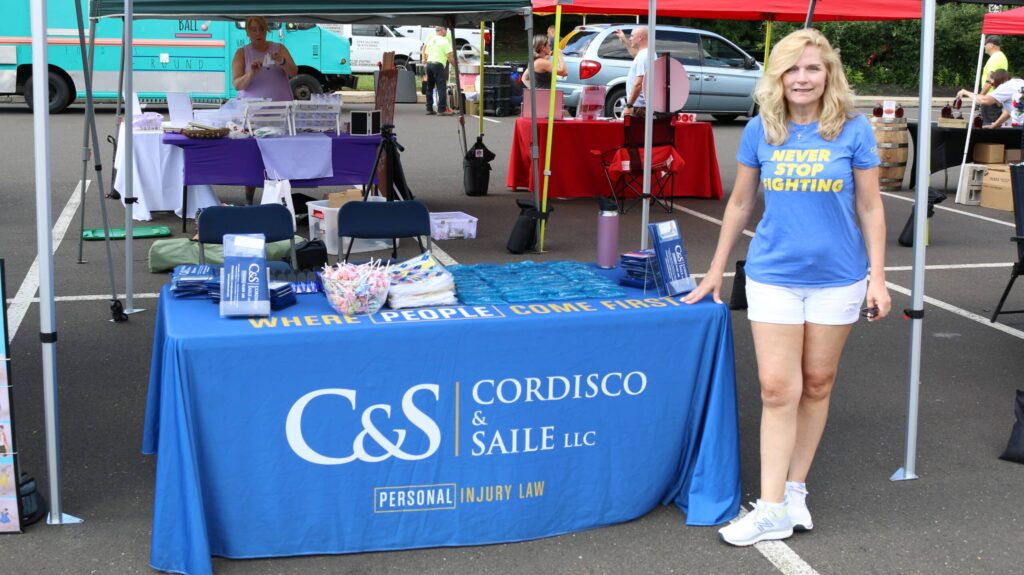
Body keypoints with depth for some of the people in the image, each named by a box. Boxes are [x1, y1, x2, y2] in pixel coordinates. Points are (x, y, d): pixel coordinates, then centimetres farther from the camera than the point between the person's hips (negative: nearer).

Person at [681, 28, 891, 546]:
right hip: (773, 275, 0)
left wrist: (878, 276, -5)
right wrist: (715, 271, 10)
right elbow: (740, 204, 9)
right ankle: (772, 509, 1)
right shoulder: (761, 131, 0)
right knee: (778, 389, -3)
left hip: (837, 276, 0)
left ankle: (795, 490, 24)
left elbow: (870, 208, 0)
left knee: (817, 385, 10)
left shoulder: (853, 130, -4)